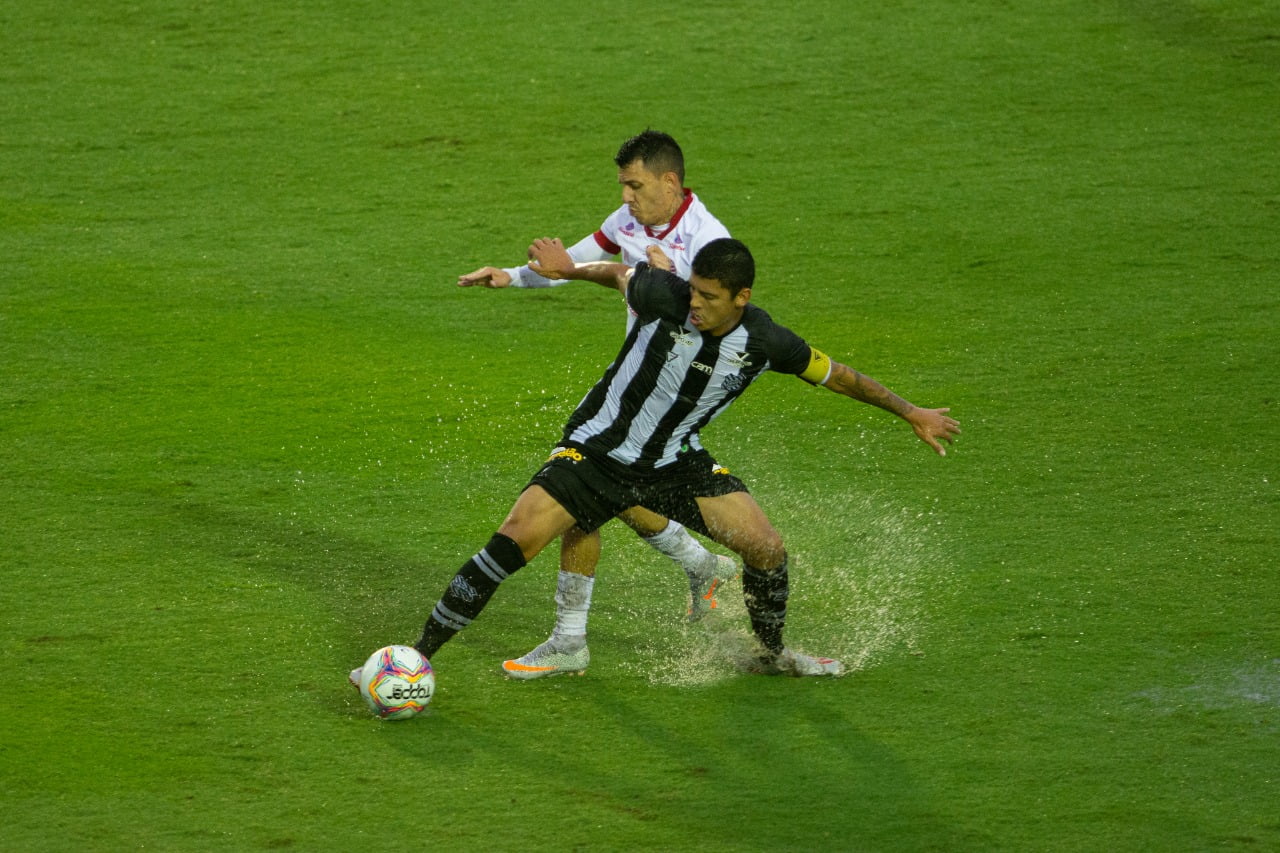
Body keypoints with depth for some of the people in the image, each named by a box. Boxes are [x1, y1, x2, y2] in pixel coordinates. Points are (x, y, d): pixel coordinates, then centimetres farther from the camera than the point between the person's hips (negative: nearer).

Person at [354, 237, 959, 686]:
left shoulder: (764, 342, -15)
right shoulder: (664, 297, -23)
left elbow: (833, 374, 2)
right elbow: (621, 274, 3)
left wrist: (911, 413, 10)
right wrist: (571, 268, -8)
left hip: (674, 463, 3)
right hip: (596, 451, -3)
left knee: (767, 548, -6)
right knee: (513, 542, -20)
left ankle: (772, 655, 25)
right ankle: (420, 657, -13)